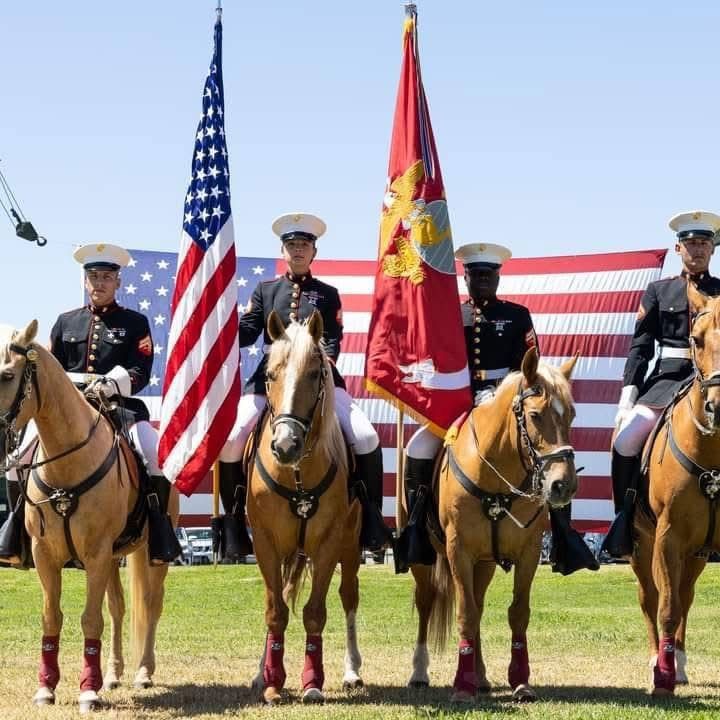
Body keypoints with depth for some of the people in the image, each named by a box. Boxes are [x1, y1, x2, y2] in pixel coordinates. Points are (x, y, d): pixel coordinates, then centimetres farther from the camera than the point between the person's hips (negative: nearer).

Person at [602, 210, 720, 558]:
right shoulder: (659, 291, 13)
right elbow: (640, 347, 8)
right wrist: (628, 395, -2)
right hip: (666, 378, 1)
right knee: (626, 439, -19)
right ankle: (625, 518, -3)